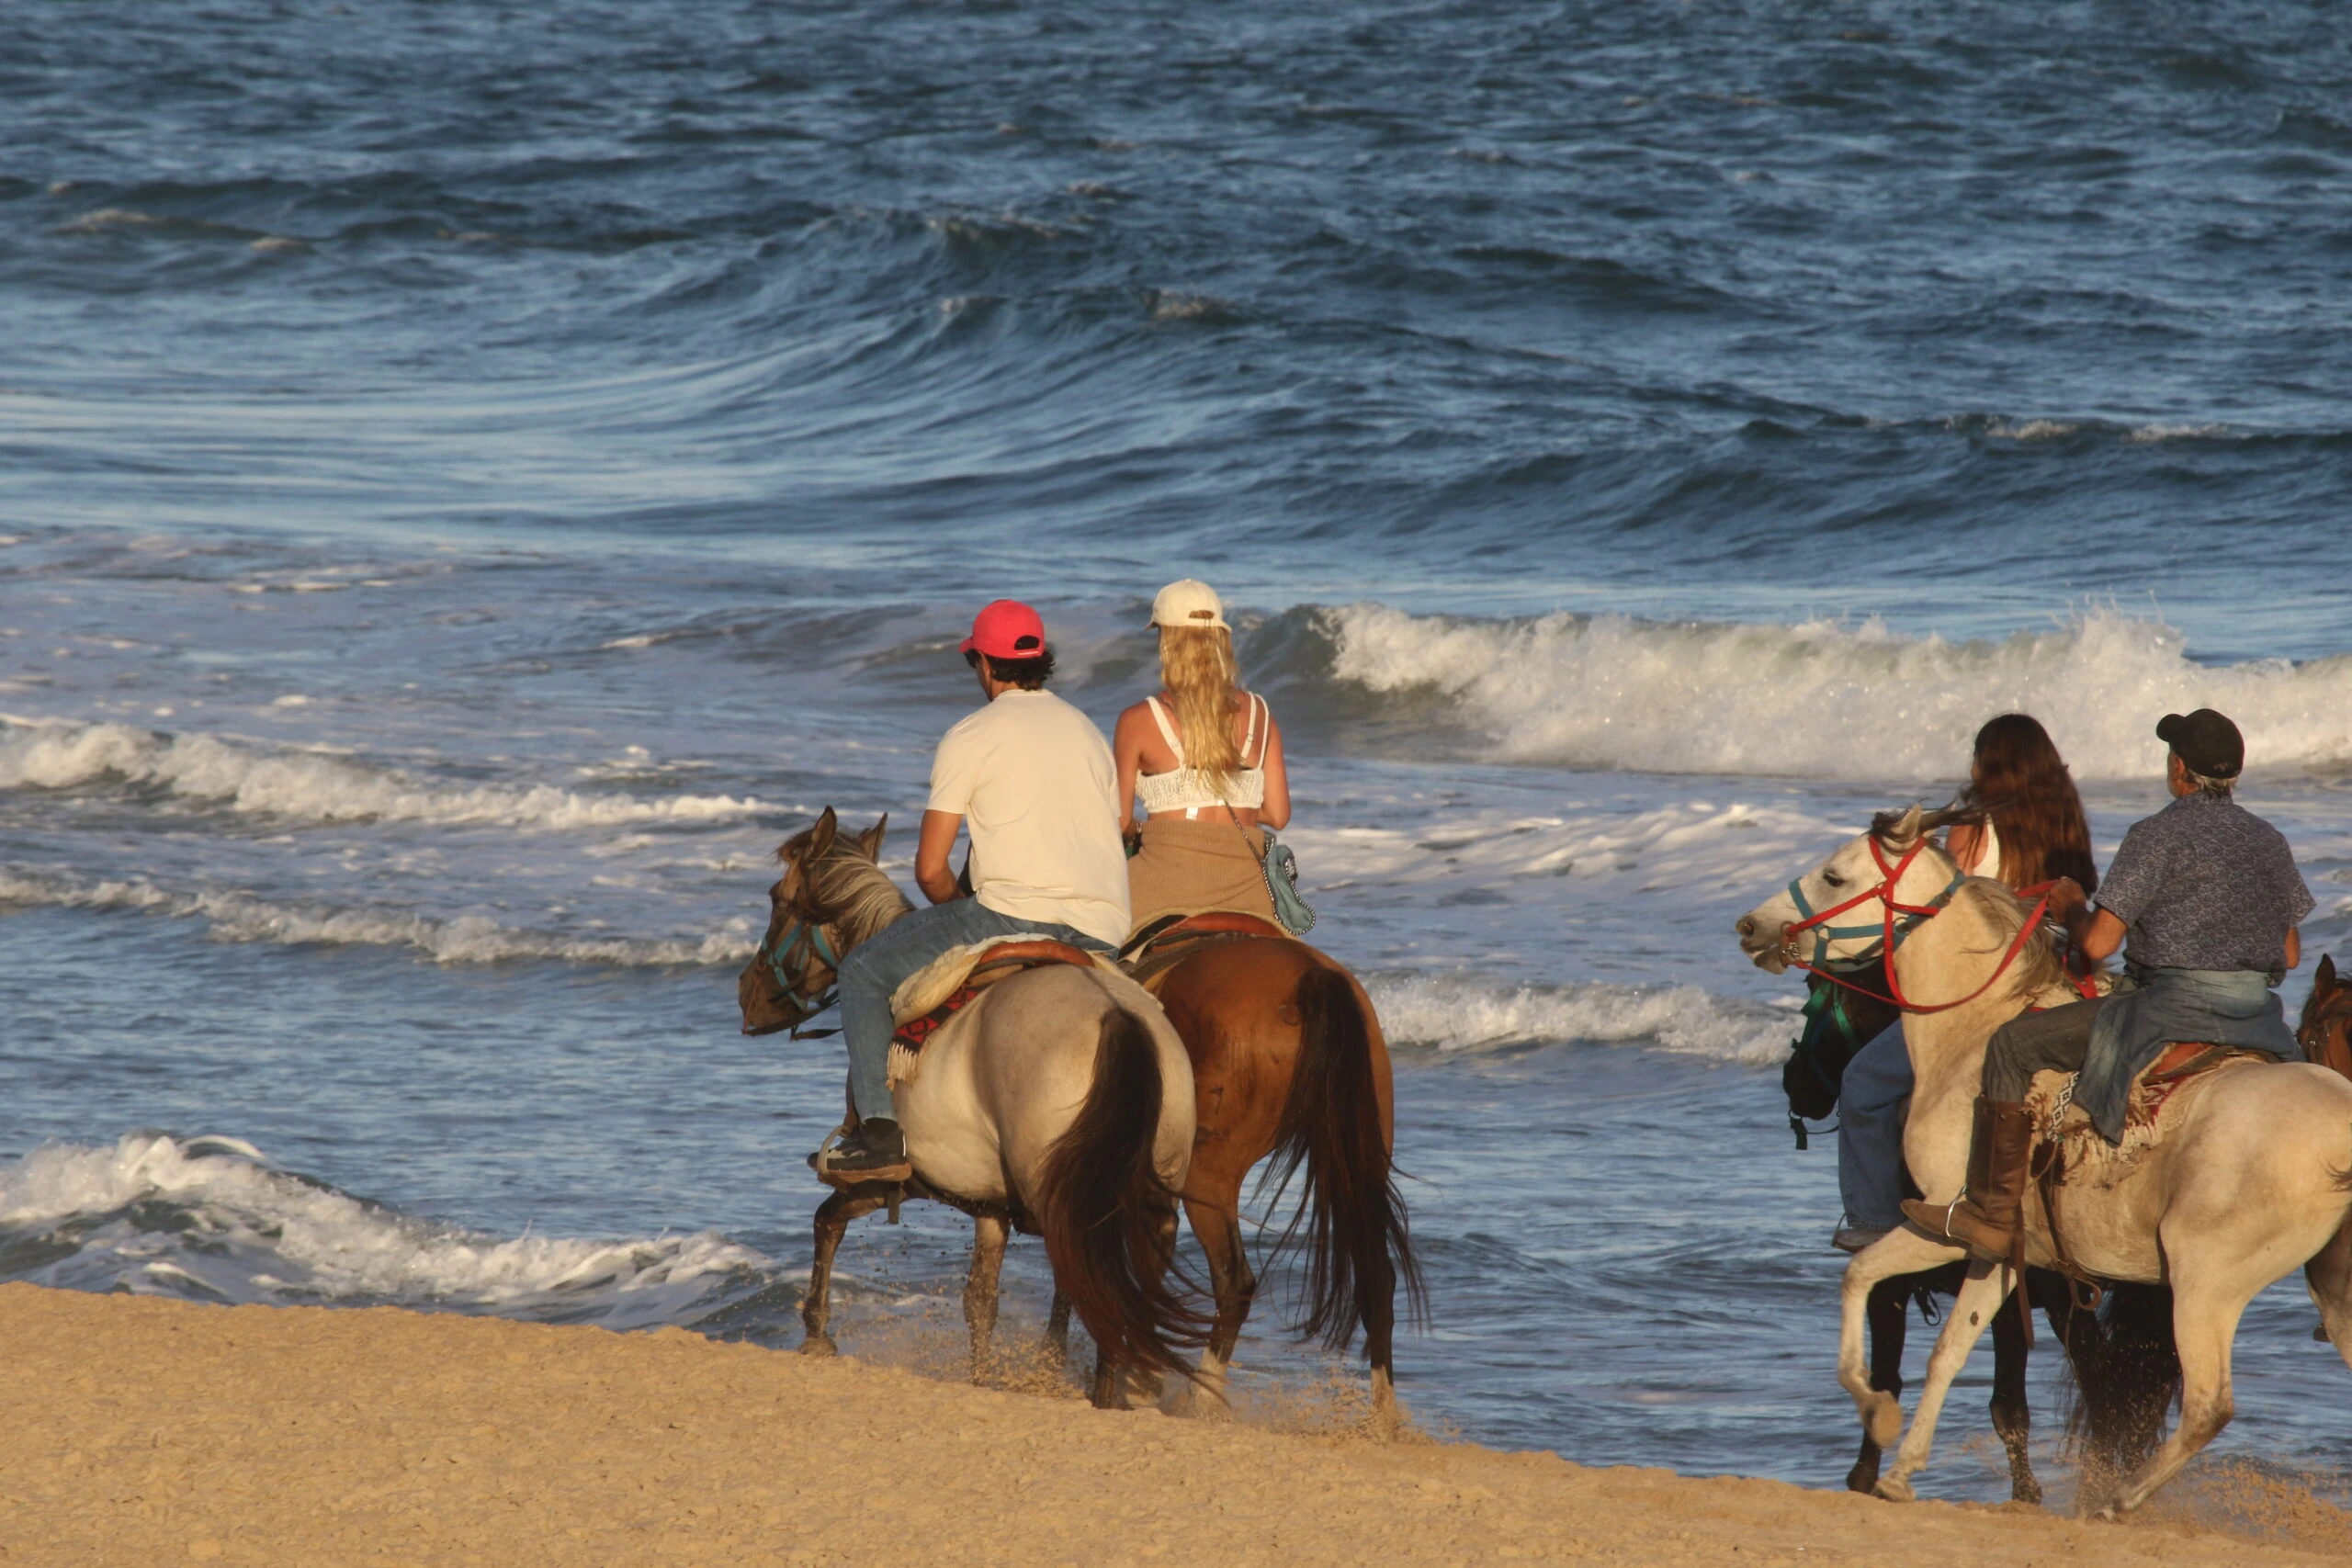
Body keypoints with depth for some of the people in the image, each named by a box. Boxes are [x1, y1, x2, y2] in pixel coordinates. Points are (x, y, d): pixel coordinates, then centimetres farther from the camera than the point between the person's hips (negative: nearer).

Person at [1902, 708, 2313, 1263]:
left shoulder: (2159, 836, -9)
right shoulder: (2271, 842, 12)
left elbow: (2097, 943, -13)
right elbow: (2290, 954, 18)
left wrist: (2071, 906, 9)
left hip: (2172, 1005, -7)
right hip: (2259, 1011, 7)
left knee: (2014, 1045, 2)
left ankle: (1991, 1216, 2)